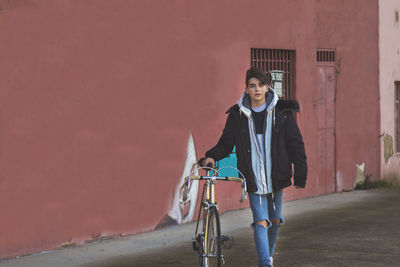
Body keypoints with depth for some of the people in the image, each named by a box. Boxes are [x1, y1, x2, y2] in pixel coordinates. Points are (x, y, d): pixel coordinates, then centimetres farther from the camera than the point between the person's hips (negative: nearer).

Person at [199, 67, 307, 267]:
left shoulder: (281, 112, -1)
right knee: (260, 222, -11)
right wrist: (212, 156, -13)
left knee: (275, 220, 15)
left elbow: (295, 145, 2)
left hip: (276, 176, 2)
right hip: (254, 179, -1)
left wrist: (300, 175, -4)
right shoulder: (237, 115, -1)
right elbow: (226, 144, 7)